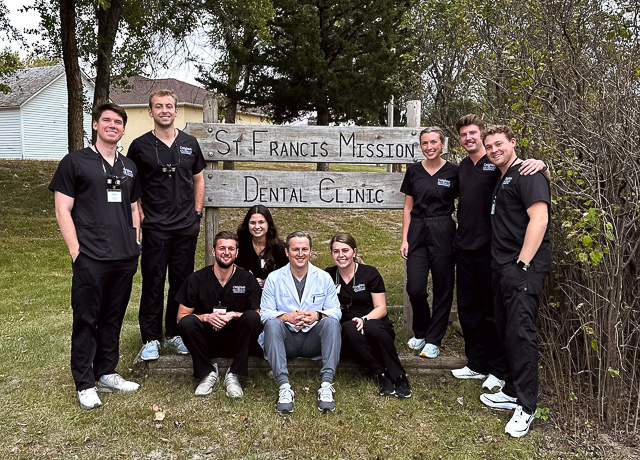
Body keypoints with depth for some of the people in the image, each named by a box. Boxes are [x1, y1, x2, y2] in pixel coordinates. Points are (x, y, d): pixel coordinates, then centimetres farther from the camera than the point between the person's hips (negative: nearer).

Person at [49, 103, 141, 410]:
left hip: (124, 258, 5)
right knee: (86, 320, 1)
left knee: (113, 318, 13)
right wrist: (76, 251, -11)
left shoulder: (129, 168, 16)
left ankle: (106, 373, 26)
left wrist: (135, 245, 12)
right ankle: (85, 384, 12)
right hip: (90, 258, -5)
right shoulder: (75, 162, 0)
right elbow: (63, 211, -4)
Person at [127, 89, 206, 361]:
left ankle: (176, 333, 23)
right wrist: (140, 216, -4)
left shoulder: (189, 144, 9)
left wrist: (197, 212, 8)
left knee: (182, 280, 9)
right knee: (153, 282, 1)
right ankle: (151, 339, 13)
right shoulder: (140, 146, 0)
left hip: (187, 226, 3)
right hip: (155, 226, -3)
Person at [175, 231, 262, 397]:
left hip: (235, 340, 0)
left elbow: (258, 314, -4)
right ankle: (207, 373, -10)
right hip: (206, 342, 0)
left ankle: (233, 375, -16)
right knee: (187, 322, -28)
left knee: (252, 318, -28)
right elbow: (181, 316, -4)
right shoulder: (196, 279, -4)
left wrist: (233, 315, -22)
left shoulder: (247, 279, -3)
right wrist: (207, 317, -23)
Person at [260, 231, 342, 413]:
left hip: (313, 339, 1)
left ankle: (326, 385, -36)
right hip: (286, 339, 0)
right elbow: (265, 313, -1)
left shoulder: (323, 277, 8)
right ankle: (284, 387, -37)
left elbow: (335, 311, 3)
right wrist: (287, 317, -20)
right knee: (272, 324, -31)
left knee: (331, 322, -28)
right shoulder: (274, 278, 5)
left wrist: (317, 315, -18)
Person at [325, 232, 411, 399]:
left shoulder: (370, 273, 1)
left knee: (372, 327, -38)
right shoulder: (328, 276, 9)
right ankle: (381, 374, -26)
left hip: (375, 326, -1)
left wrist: (364, 319, -20)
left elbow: (381, 308, -1)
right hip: (347, 335, 1)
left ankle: (398, 376, -23)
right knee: (350, 328, -35)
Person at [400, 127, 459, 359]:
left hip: (443, 232, -2)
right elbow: (408, 208, 9)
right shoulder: (413, 171, 6)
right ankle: (420, 333, 22)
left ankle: (433, 340, 18)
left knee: (442, 289, 4)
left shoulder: (453, 172, -1)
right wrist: (405, 239, 3)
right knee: (414, 288, -2)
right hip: (417, 231, 2)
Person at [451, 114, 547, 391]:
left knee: (492, 311, 3)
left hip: (489, 247, -7)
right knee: (467, 307, 13)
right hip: (464, 246, 7)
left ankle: (498, 370, 17)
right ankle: (476, 364, 28)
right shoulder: (462, 167, 12)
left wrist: (540, 165, -33)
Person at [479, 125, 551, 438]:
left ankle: (526, 407, 2)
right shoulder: (502, 179, 21)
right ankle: (512, 392, 27)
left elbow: (539, 219, -18)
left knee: (520, 333, -8)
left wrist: (522, 263, -20)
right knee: (505, 331, 14)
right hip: (502, 267, 10)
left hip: (523, 268, -10)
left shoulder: (528, 174, -8)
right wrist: (503, 266, 17)